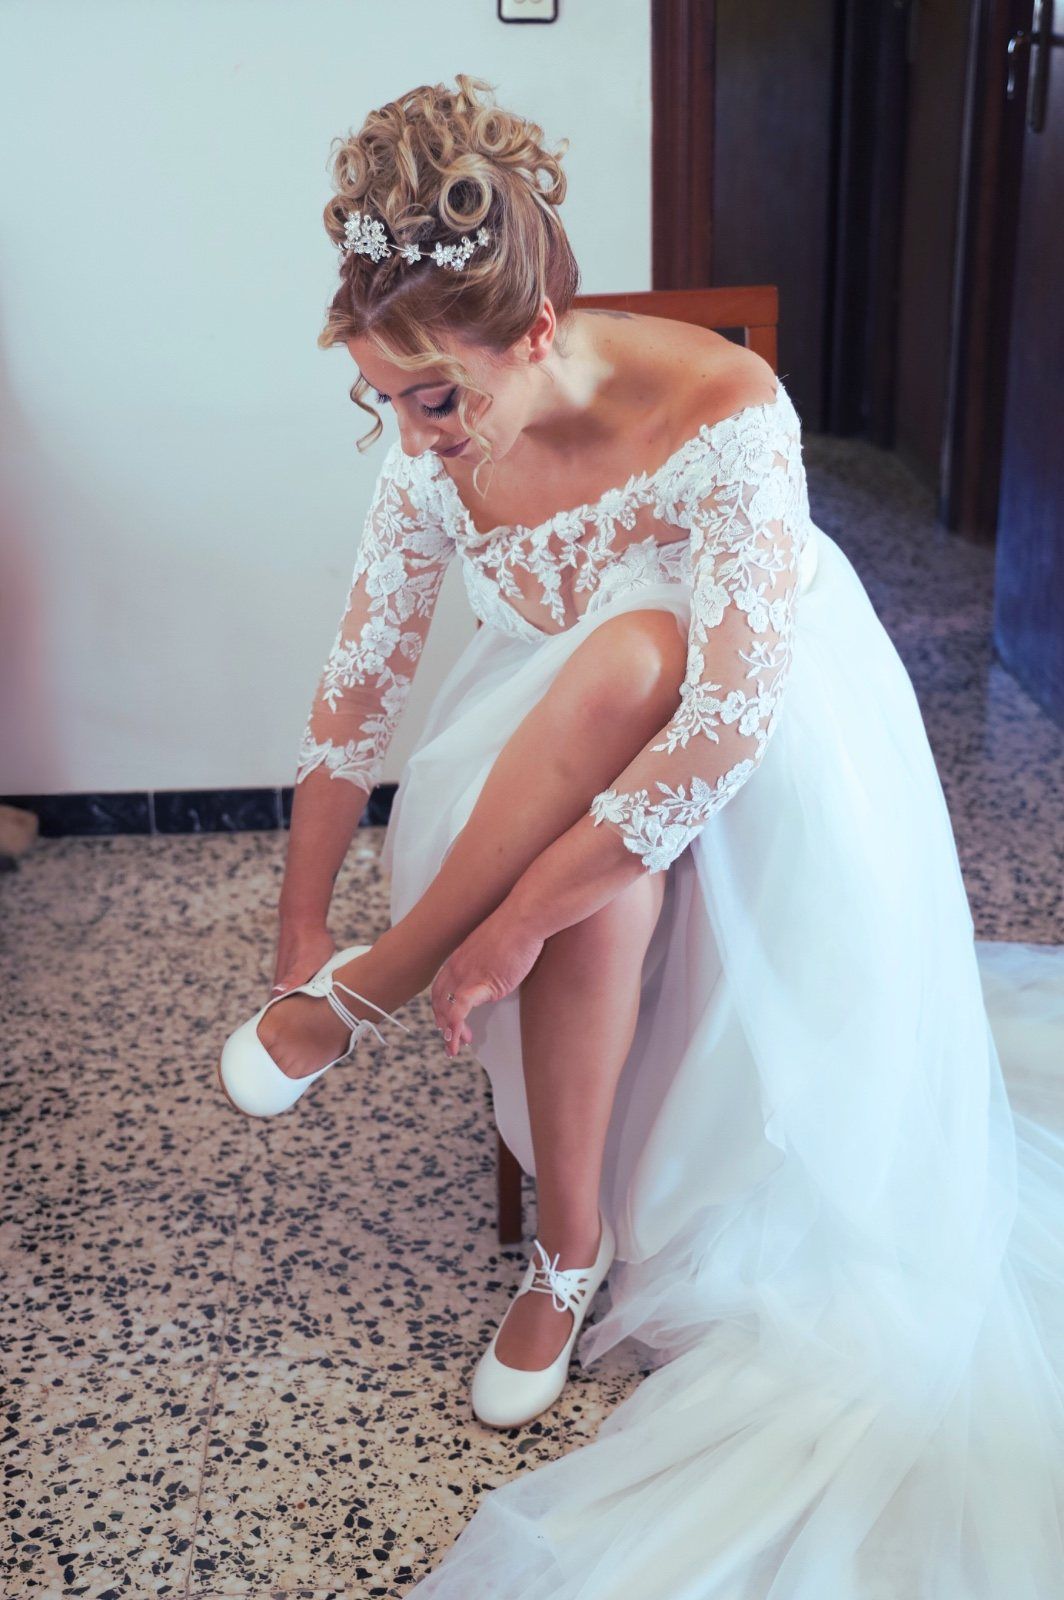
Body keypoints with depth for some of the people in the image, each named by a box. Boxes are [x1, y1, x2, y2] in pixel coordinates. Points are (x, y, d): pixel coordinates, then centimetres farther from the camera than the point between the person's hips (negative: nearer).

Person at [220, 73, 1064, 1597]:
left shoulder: (720, 411, -30)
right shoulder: (435, 452, -15)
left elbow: (734, 716, -35)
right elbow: (359, 686, -9)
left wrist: (505, 926, -33)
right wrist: (300, 929, -6)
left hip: (776, 742, -3)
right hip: (559, 755, 3)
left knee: (628, 654, -37)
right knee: (600, 892, -33)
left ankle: (386, 981, -21)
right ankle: (574, 1242, -13)